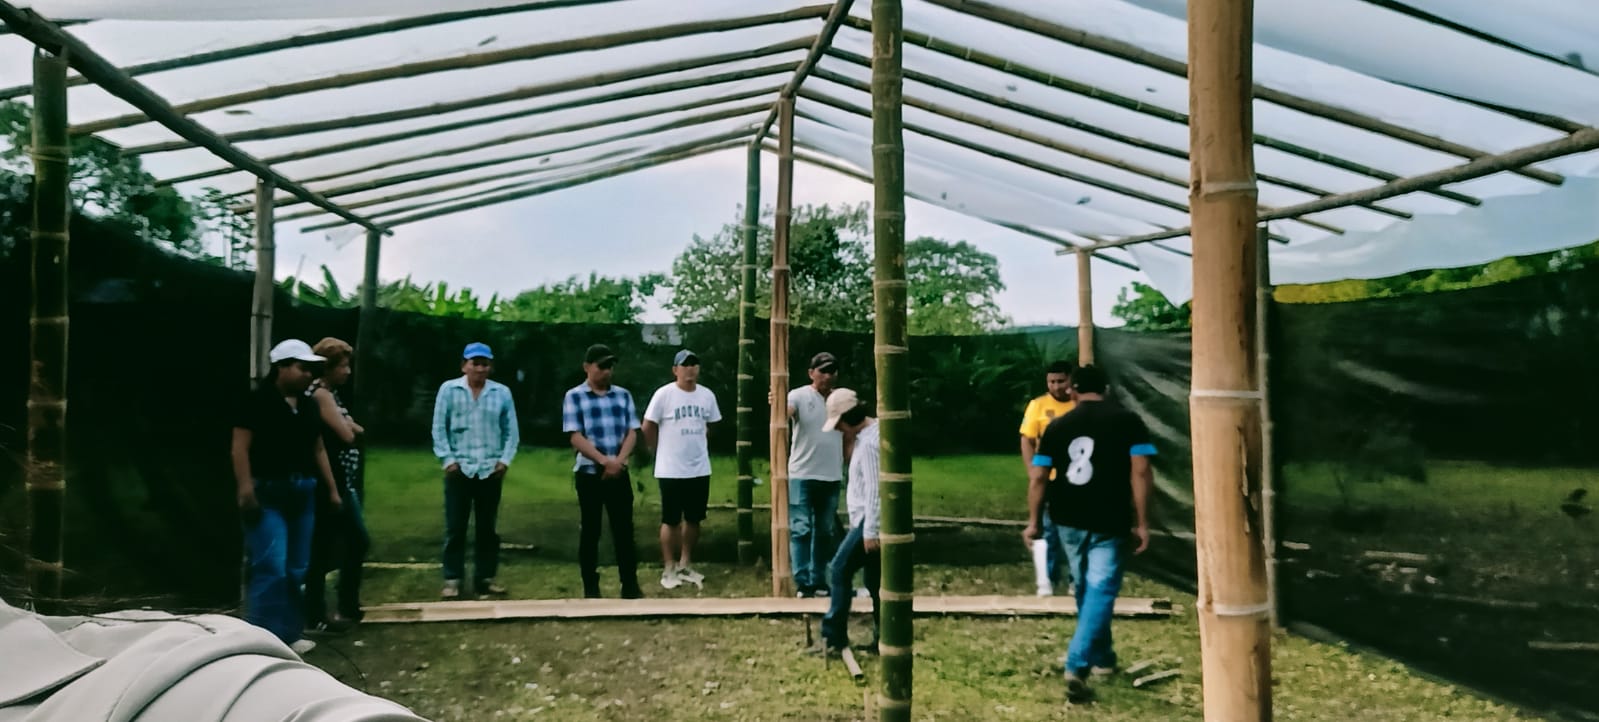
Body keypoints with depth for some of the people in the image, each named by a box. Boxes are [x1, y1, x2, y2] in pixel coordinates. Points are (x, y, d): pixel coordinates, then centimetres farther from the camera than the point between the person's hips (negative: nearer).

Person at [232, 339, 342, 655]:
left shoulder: (309, 404, 13)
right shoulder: (258, 400, -8)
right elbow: (240, 447, -12)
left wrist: (331, 489, 16)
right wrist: (245, 488, -21)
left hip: (302, 493, 7)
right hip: (267, 493, -7)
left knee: (296, 568, 10)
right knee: (271, 568, -12)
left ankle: (288, 634, 20)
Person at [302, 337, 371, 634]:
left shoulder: (329, 393, 17)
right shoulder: (321, 393, -13)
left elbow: (355, 430, 16)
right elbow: (346, 435, -17)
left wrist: (350, 425, -4)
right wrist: (349, 425, 3)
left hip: (342, 481, 10)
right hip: (329, 482, -10)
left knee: (357, 541, 16)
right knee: (322, 548, -3)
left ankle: (347, 607, 27)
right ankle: (315, 616, 6)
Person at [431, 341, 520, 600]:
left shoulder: (502, 392, 5)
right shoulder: (448, 389, 1)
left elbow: (511, 431, 7)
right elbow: (439, 429, 0)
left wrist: (505, 460, -3)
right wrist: (447, 459, -7)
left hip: (491, 470, 2)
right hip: (459, 469, -2)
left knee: (487, 527, 9)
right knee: (455, 527, 1)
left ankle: (485, 577, 17)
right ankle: (452, 580, 9)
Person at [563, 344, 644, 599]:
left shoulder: (623, 395, 9)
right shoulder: (574, 396, -1)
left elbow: (632, 432, 5)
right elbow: (576, 437, -9)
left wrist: (618, 461, -11)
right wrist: (604, 461, -18)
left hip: (619, 474, 3)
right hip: (589, 473, -3)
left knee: (624, 529, 3)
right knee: (590, 531, 4)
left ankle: (630, 586, 10)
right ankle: (591, 589, 11)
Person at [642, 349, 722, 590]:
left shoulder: (707, 395, 3)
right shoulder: (664, 394, -12)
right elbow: (648, 428, -5)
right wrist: (662, 453, 4)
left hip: (700, 469, 5)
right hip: (671, 470, -5)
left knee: (694, 519, 12)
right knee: (671, 520, 3)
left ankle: (685, 565, 24)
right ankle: (669, 569, 12)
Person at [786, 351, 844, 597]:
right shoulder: (799, 396, -8)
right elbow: (785, 412, -29)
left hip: (832, 478, 5)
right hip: (802, 475, -5)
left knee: (825, 531, 12)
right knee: (801, 530, -4)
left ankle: (817, 581, 22)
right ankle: (802, 583, 0)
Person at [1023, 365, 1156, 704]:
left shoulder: (1057, 426, 6)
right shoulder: (1127, 421, -1)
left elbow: (1038, 477, 3)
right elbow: (1141, 472, -10)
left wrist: (1034, 521, 10)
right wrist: (1141, 523, -6)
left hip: (1068, 521, 4)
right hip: (1110, 523, -3)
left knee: (1085, 590, 20)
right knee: (1100, 592, -3)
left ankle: (1102, 657, 34)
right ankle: (1077, 666, -18)